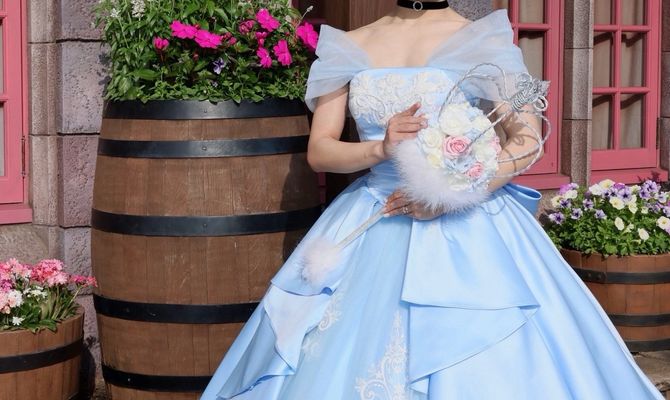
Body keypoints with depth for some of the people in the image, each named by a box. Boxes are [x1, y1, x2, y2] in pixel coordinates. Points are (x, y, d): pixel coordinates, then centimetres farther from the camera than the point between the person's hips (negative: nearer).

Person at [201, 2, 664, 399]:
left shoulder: (483, 40, 0)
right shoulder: (349, 47, 8)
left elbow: (527, 140, -7)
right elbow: (319, 151, 5)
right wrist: (381, 147, -15)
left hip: (466, 230, -3)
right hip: (373, 227, 3)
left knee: (481, 361, -11)